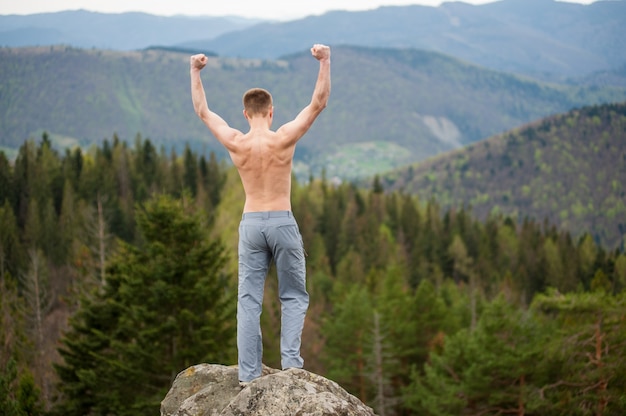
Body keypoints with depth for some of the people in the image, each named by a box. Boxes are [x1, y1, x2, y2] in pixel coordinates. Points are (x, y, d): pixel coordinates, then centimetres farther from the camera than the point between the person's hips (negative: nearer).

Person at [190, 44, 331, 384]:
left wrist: (195, 71, 17)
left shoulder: (235, 143, -4)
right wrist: (324, 62, -3)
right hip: (282, 222, -2)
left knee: (249, 300, 5)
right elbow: (318, 103, -5)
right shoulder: (284, 138, -10)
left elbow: (202, 111, 9)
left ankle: (248, 373, 3)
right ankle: (290, 360, -3)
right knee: (293, 296, 10)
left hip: (251, 224, 2)